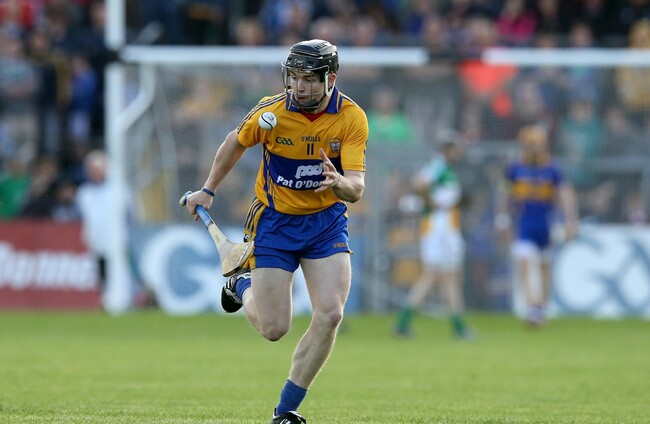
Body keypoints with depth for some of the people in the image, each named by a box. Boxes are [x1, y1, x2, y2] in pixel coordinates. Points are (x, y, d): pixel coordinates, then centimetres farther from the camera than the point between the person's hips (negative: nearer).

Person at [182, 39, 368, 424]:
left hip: (327, 222, 1)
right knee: (274, 329, -3)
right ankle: (243, 286, 35)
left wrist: (338, 182, -44)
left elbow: (356, 189, -22)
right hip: (274, 222, -1)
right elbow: (236, 142, 6)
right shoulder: (271, 112, -17)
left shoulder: (352, 118, -16)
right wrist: (209, 190, 11)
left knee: (331, 314, -17)